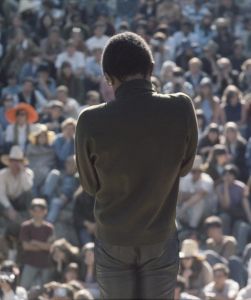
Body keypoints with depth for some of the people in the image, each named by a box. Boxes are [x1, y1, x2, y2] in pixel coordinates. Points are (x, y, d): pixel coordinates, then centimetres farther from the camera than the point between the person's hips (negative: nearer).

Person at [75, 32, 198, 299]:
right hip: (160, 238, 0)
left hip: (112, 240, 0)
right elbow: (184, 166, -1)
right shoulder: (181, 109, -17)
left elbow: (90, 185, -4)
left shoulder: (91, 121, -20)